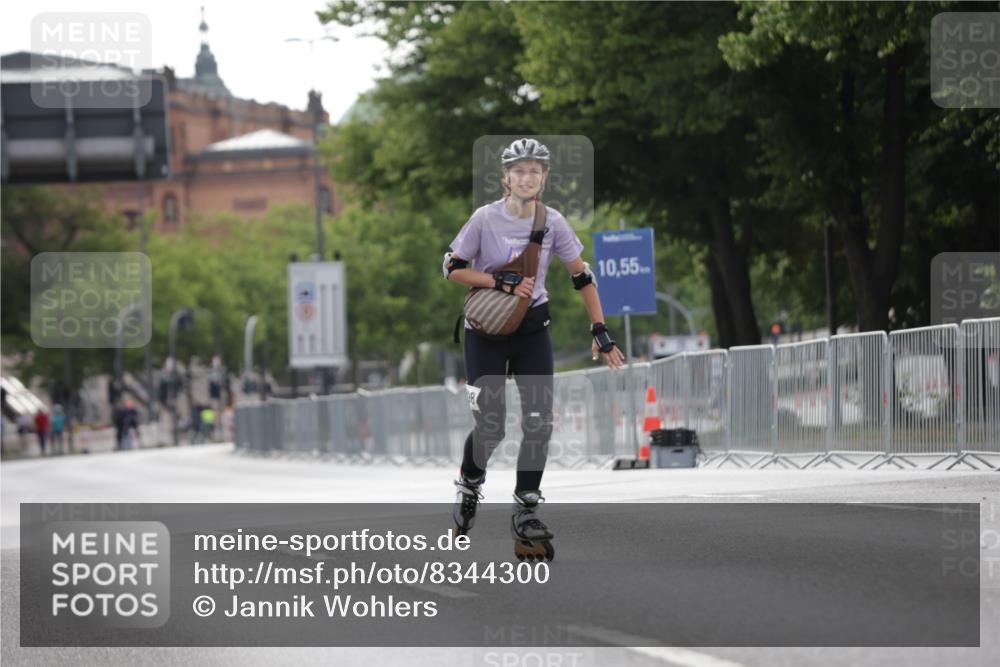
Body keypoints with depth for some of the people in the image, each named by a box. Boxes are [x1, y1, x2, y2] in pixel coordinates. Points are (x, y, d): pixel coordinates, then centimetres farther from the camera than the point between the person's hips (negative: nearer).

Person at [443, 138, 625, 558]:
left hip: (532, 331, 3)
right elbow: (451, 269, -7)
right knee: (490, 426, -9)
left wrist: (600, 331, 0)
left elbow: (582, 276, 4)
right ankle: (469, 487, 21)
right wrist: (500, 282, -20)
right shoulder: (486, 219, -12)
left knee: (539, 424, -7)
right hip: (485, 332, -3)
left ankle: (524, 514, 2)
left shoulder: (552, 222, -4)